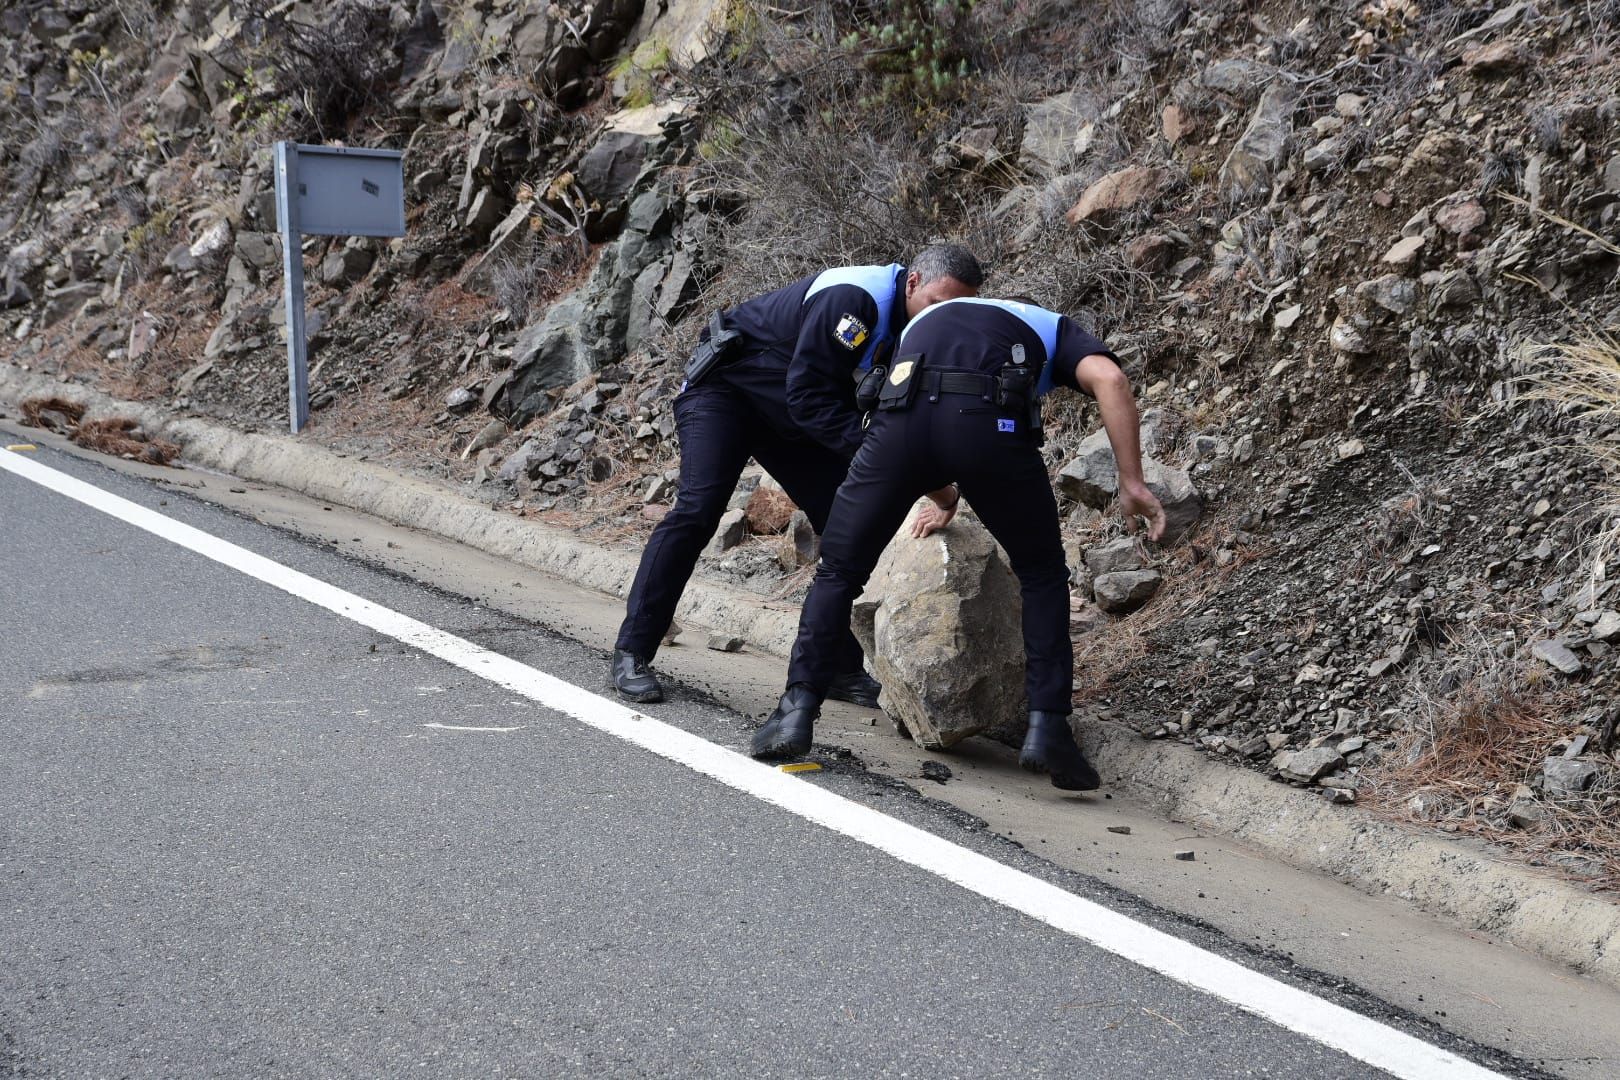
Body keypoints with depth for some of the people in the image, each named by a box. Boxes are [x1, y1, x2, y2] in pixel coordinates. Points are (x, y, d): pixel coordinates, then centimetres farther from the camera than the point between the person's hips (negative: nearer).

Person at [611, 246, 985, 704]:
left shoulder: (906, 325, -4)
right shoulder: (854, 298, -30)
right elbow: (807, 393, -32)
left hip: (790, 418, 8)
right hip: (725, 388, -8)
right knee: (697, 509, -21)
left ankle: (840, 667, 6)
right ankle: (632, 653, -13)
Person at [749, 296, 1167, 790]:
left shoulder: (923, 321, 43)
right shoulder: (1054, 328, 32)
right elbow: (1108, 379, 8)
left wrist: (943, 498, 63)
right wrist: (1133, 483, 7)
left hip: (903, 415, 2)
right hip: (989, 421, -2)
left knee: (839, 571, 20)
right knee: (1043, 576, 20)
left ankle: (798, 711, 9)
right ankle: (1047, 728, 11)